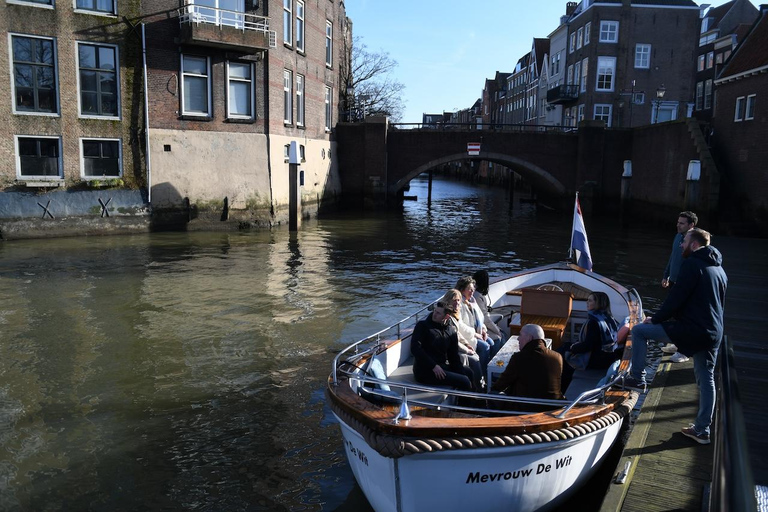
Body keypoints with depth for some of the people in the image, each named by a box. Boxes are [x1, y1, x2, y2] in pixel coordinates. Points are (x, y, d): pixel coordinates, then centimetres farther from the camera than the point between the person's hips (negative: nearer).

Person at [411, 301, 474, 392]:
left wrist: (461, 372, -3)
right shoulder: (422, 326, -9)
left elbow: (453, 356, 10)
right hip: (425, 372, -7)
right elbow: (415, 348, -19)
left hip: (443, 366, 7)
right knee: (464, 382, -15)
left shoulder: (451, 331, 7)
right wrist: (434, 366, -23)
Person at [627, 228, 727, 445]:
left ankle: (637, 378, 7)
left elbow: (676, 298, -14)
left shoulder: (692, 264, -11)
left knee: (639, 330, 2)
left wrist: (656, 319, -3)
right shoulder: (719, 269, 17)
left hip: (689, 329, -9)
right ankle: (702, 430, 21)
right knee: (706, 379, 14)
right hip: (713, 334, 9)